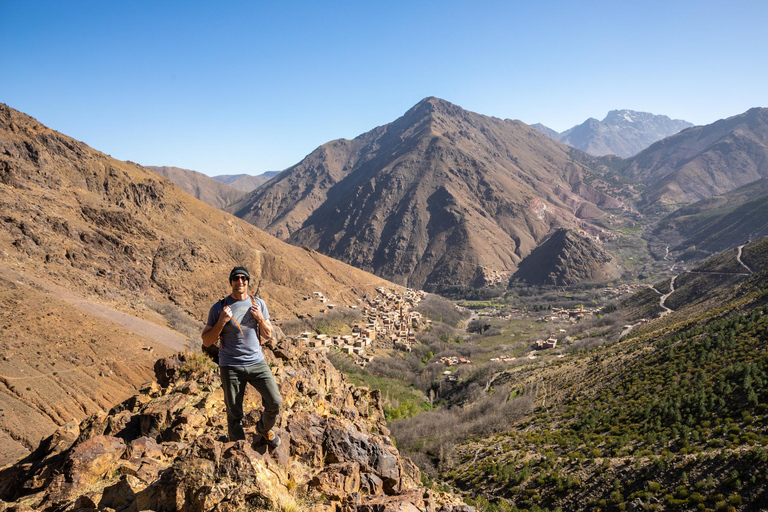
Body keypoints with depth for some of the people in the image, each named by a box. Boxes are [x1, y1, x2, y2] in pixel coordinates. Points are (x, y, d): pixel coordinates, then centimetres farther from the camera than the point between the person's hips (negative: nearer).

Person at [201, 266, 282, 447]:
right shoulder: (219, 308, -5)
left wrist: (260, 318, -9)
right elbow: (206, 341, -3)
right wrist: (221, 322, -17)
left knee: (275, 402, -3)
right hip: (231, 367, -2)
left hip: (257, 362, 3)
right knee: (234, 415, 5)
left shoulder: (258, 303, 4)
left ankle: (264, 428, 29)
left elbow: (268, 335, 10)